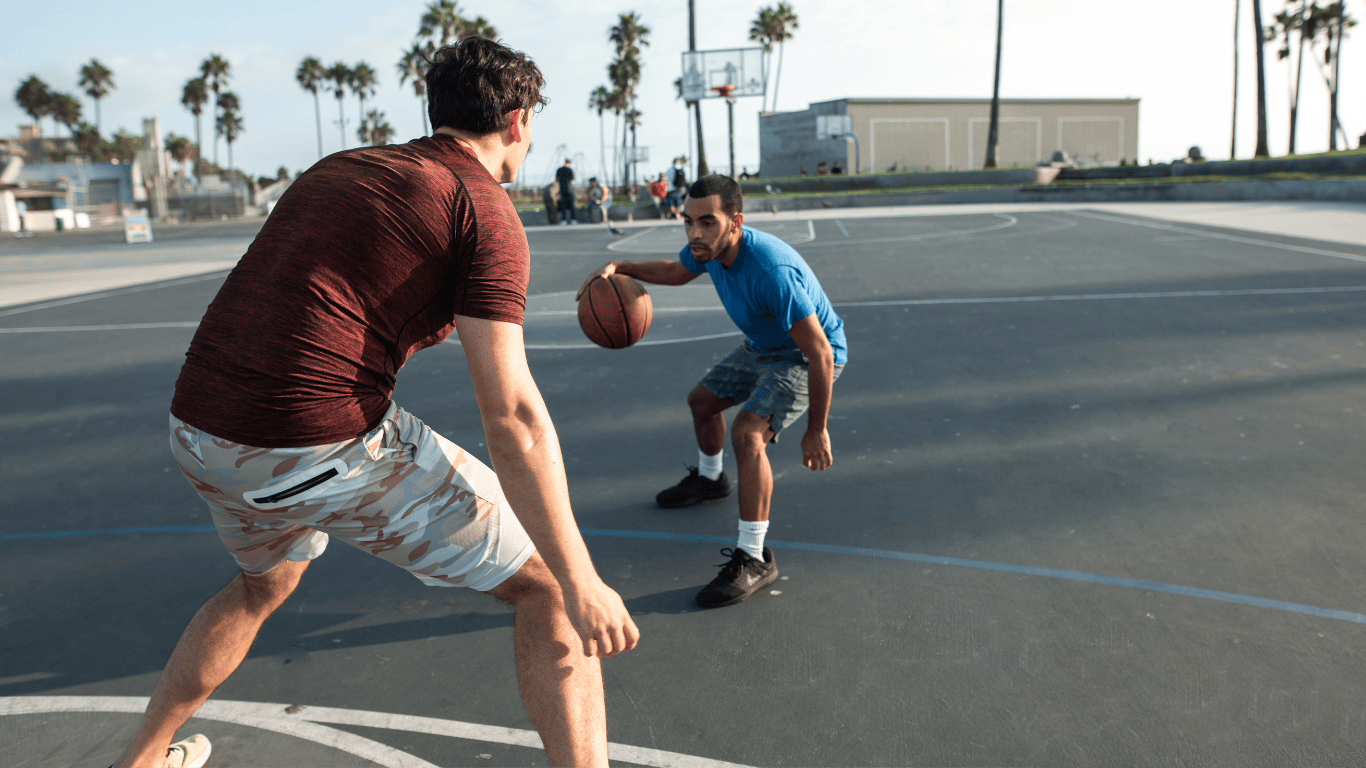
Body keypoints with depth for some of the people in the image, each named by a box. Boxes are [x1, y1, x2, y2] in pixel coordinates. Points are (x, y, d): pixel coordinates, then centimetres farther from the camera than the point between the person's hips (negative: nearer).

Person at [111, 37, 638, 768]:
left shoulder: (338, 167, 18)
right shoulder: (484, 210, -5)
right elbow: (511, 414, -14)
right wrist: (581, 584, -11)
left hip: (198, 432, 8)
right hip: (327, 446, -8)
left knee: (266, 581, 38)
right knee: (546, 583, 7)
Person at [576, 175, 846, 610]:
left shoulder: (772, 272, -40)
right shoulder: (708, 249, -14)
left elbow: (820, 353, -34)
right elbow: (676, 272, 13)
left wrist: (816, 431, -27)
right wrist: (620, 268, -3)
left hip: (805, 357, -9)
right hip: (762, 347, 9)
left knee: (748, 432, -28)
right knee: (702, 400, 21)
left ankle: (754, 559, -19)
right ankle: (709, 479, 52)